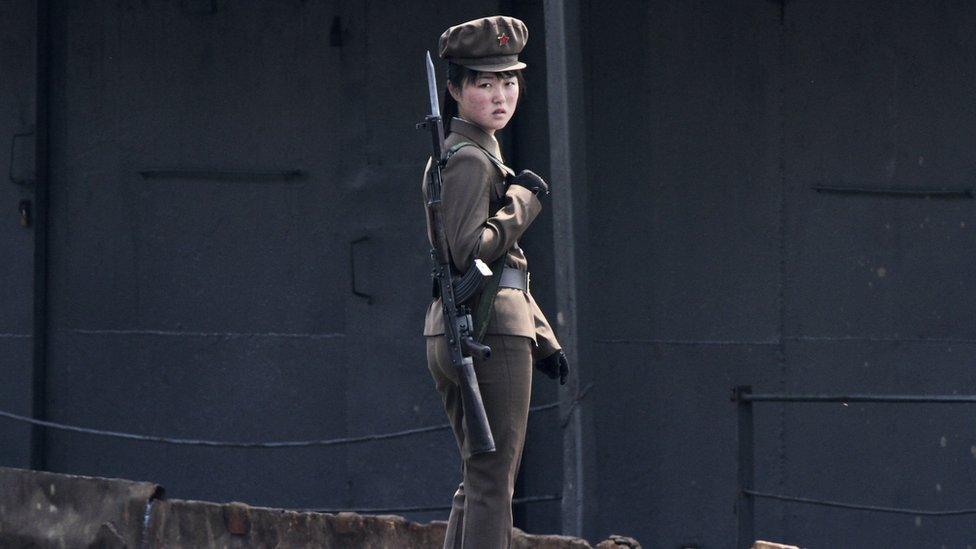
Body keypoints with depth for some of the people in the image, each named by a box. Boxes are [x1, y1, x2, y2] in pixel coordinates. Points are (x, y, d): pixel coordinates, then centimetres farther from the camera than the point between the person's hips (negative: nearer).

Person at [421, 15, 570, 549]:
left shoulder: (481, 155, 21)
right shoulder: (469, 161, -11)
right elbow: (470, 251, -23)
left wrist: (542, 339, 22)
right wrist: (524, 199, -12)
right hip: (491, 331, -10)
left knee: (477, 485, 14)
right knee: (493, 484, -8)